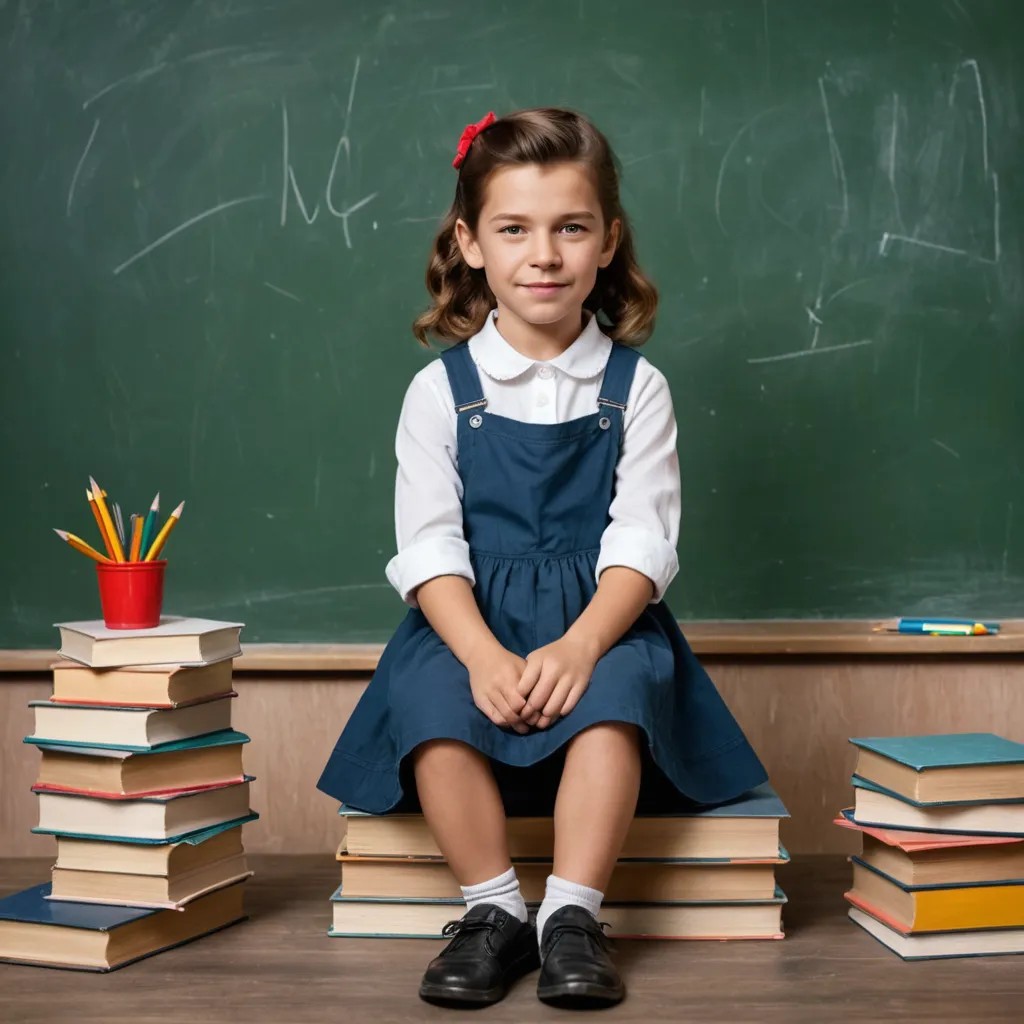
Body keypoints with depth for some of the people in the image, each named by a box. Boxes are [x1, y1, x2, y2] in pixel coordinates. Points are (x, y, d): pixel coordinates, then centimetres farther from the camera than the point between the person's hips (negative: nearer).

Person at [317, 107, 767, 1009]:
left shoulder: (636, 386, 3)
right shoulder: (441, 389, 3)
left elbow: (641, 543, -5)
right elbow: (429, 547, -4)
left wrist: (580, 644, -23)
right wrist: (484, 655, -22)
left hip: (599, 621, 0)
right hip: (472, 620, 1)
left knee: (617, 686, -33)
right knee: (429, 690, -30)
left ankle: (573, 917, -24)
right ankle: (493, 911, -17)